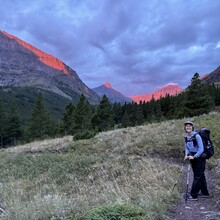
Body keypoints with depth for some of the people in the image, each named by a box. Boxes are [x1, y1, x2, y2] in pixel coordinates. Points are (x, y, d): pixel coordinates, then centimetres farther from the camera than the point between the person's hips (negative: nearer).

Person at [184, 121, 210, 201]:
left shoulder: (196, 136, -19)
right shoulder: (186, 137, 3)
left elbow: (201, 149, -20)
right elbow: (186, 148, 9)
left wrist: (194, 157, -24)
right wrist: (187, 155, -9)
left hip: (199, 158, -7)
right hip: (193, 158, 7)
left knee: (197, 176, -3)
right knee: (200, 176, 16)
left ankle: (193, 195, 1)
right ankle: (204, 193, 29)